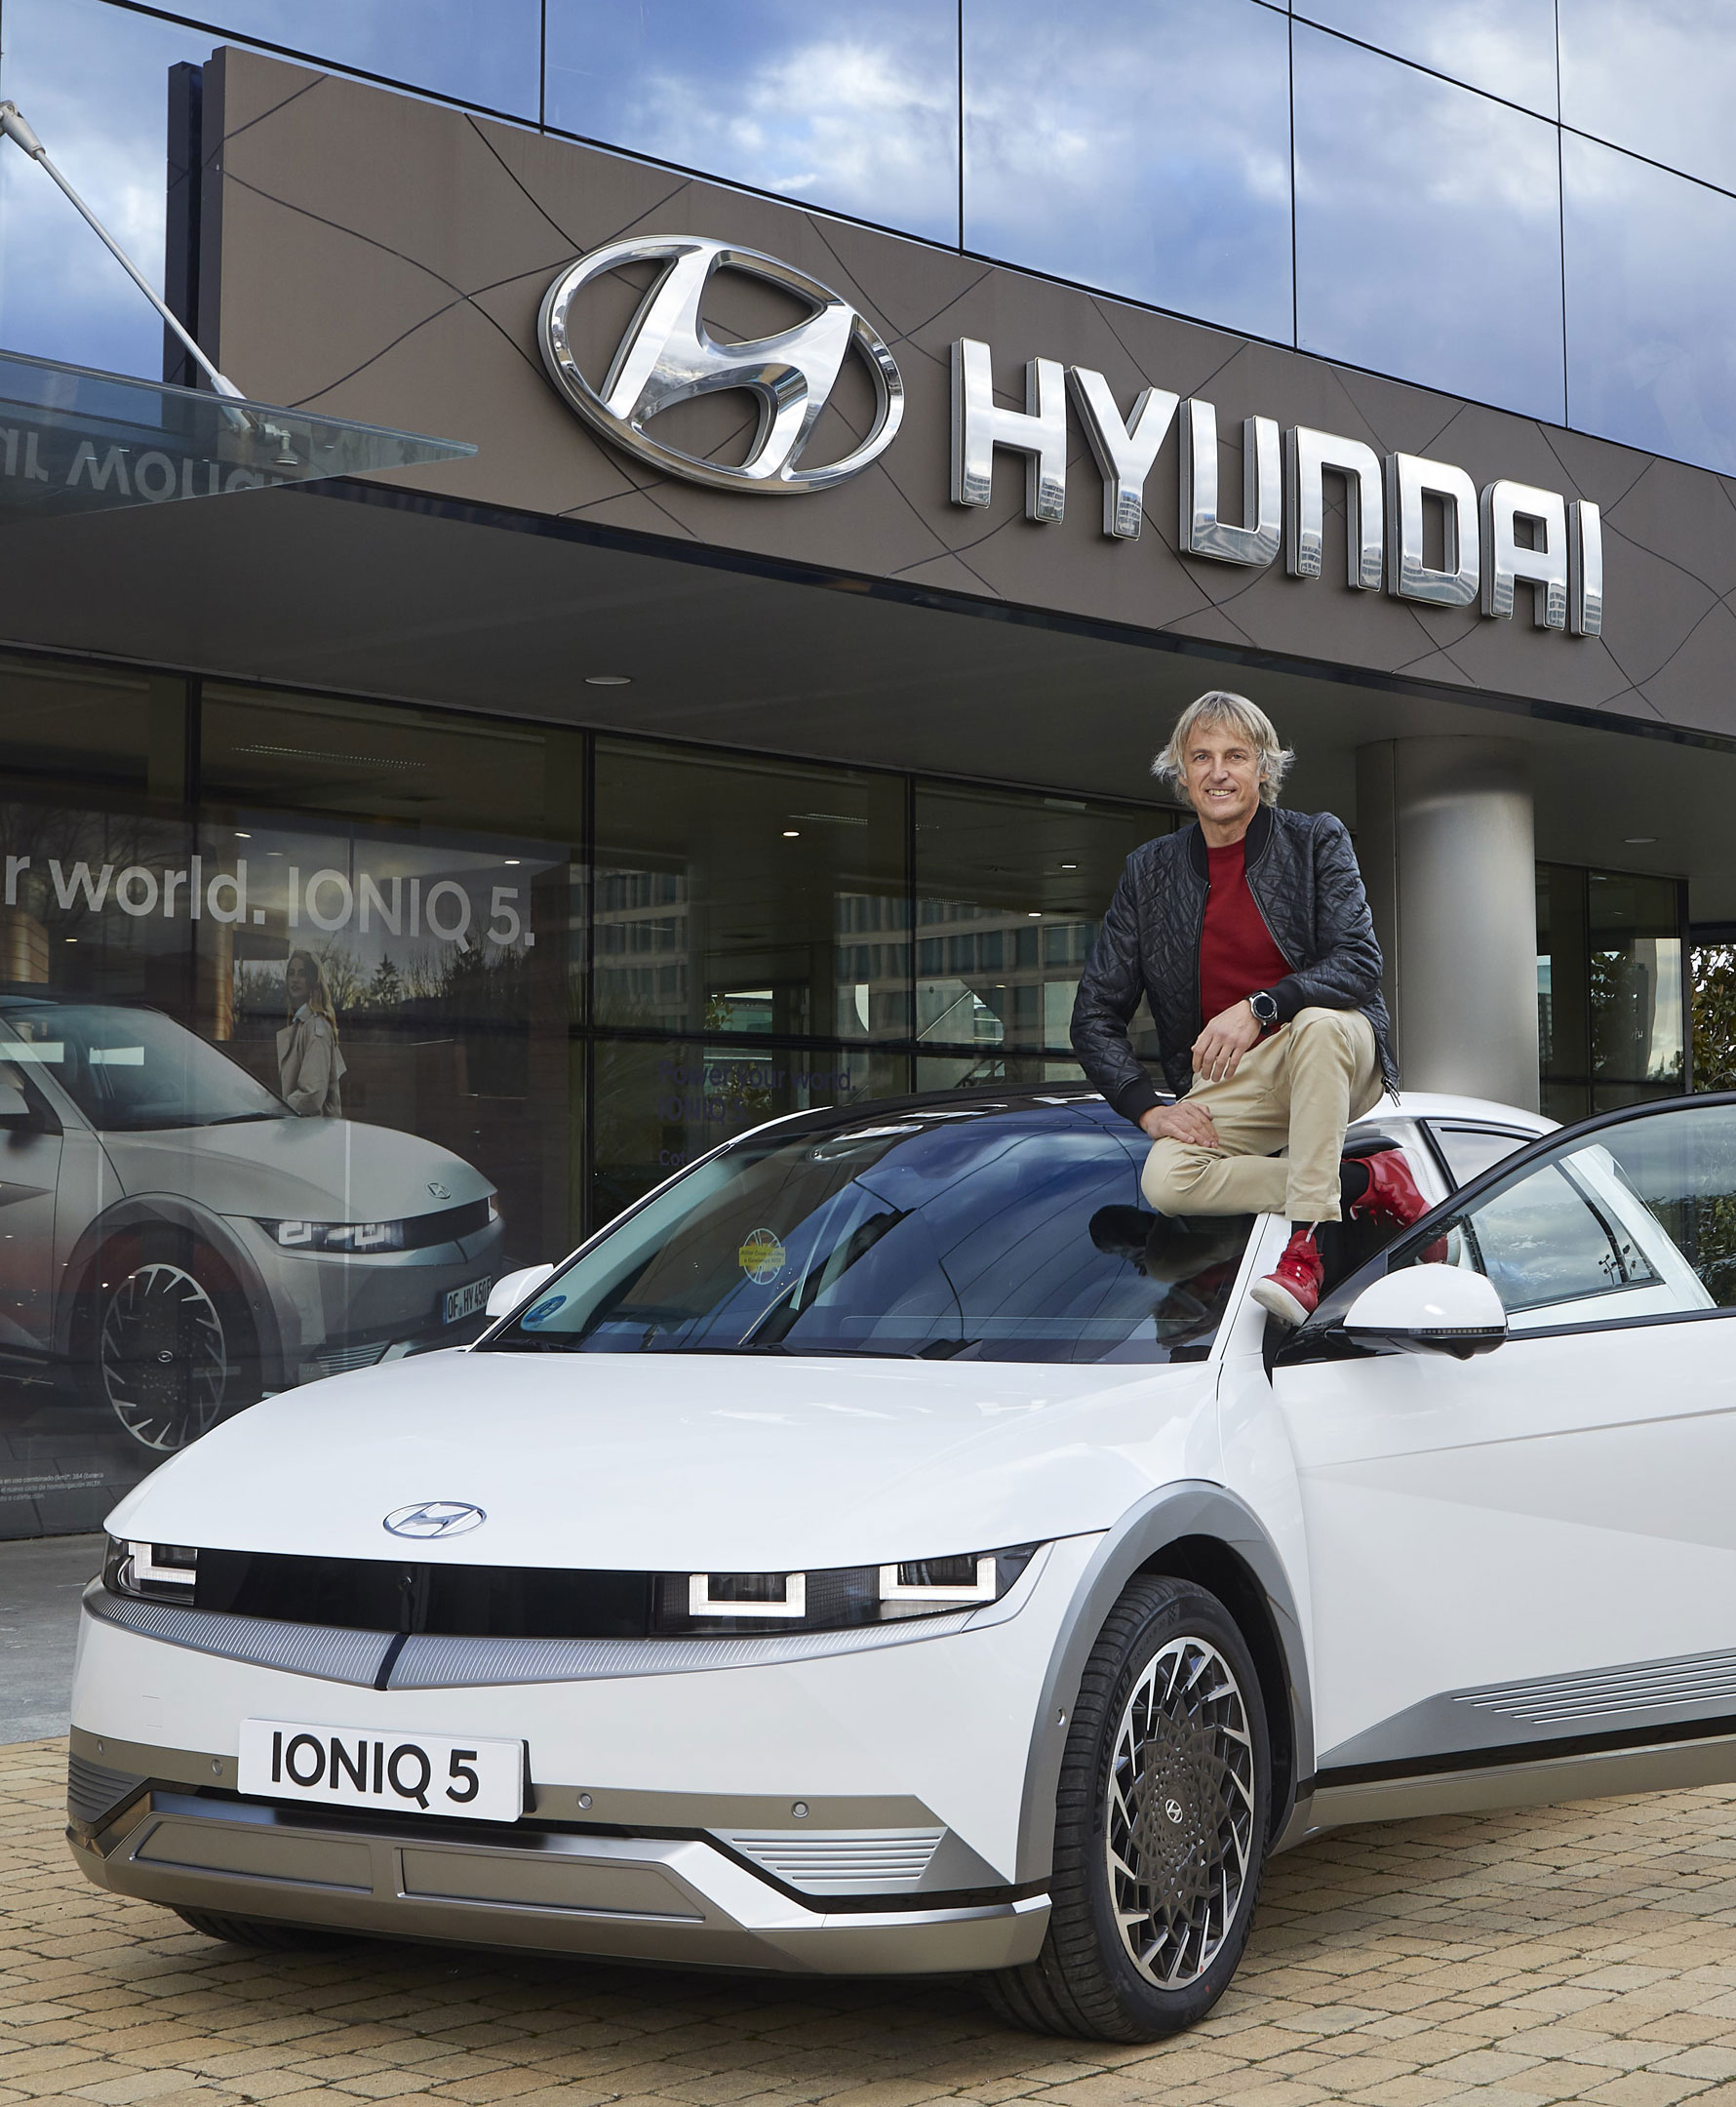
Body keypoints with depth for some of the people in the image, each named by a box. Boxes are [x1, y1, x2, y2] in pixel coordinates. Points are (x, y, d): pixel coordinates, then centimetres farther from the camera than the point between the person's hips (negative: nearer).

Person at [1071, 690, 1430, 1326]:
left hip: (1334, 1059, -2)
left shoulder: (1317, 841, 1)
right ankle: (1368, 1185, -15)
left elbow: (1358, 963, -12)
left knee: (1320, 1023, -38)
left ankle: (1305, 1250, -38)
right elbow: (1094, 1016, 5)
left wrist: (1258, 1008, -28)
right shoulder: (1150, 871, 6)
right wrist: (1150, 1109, -11)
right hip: (1225, 1083, 2)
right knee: (1167, 1181, -28)